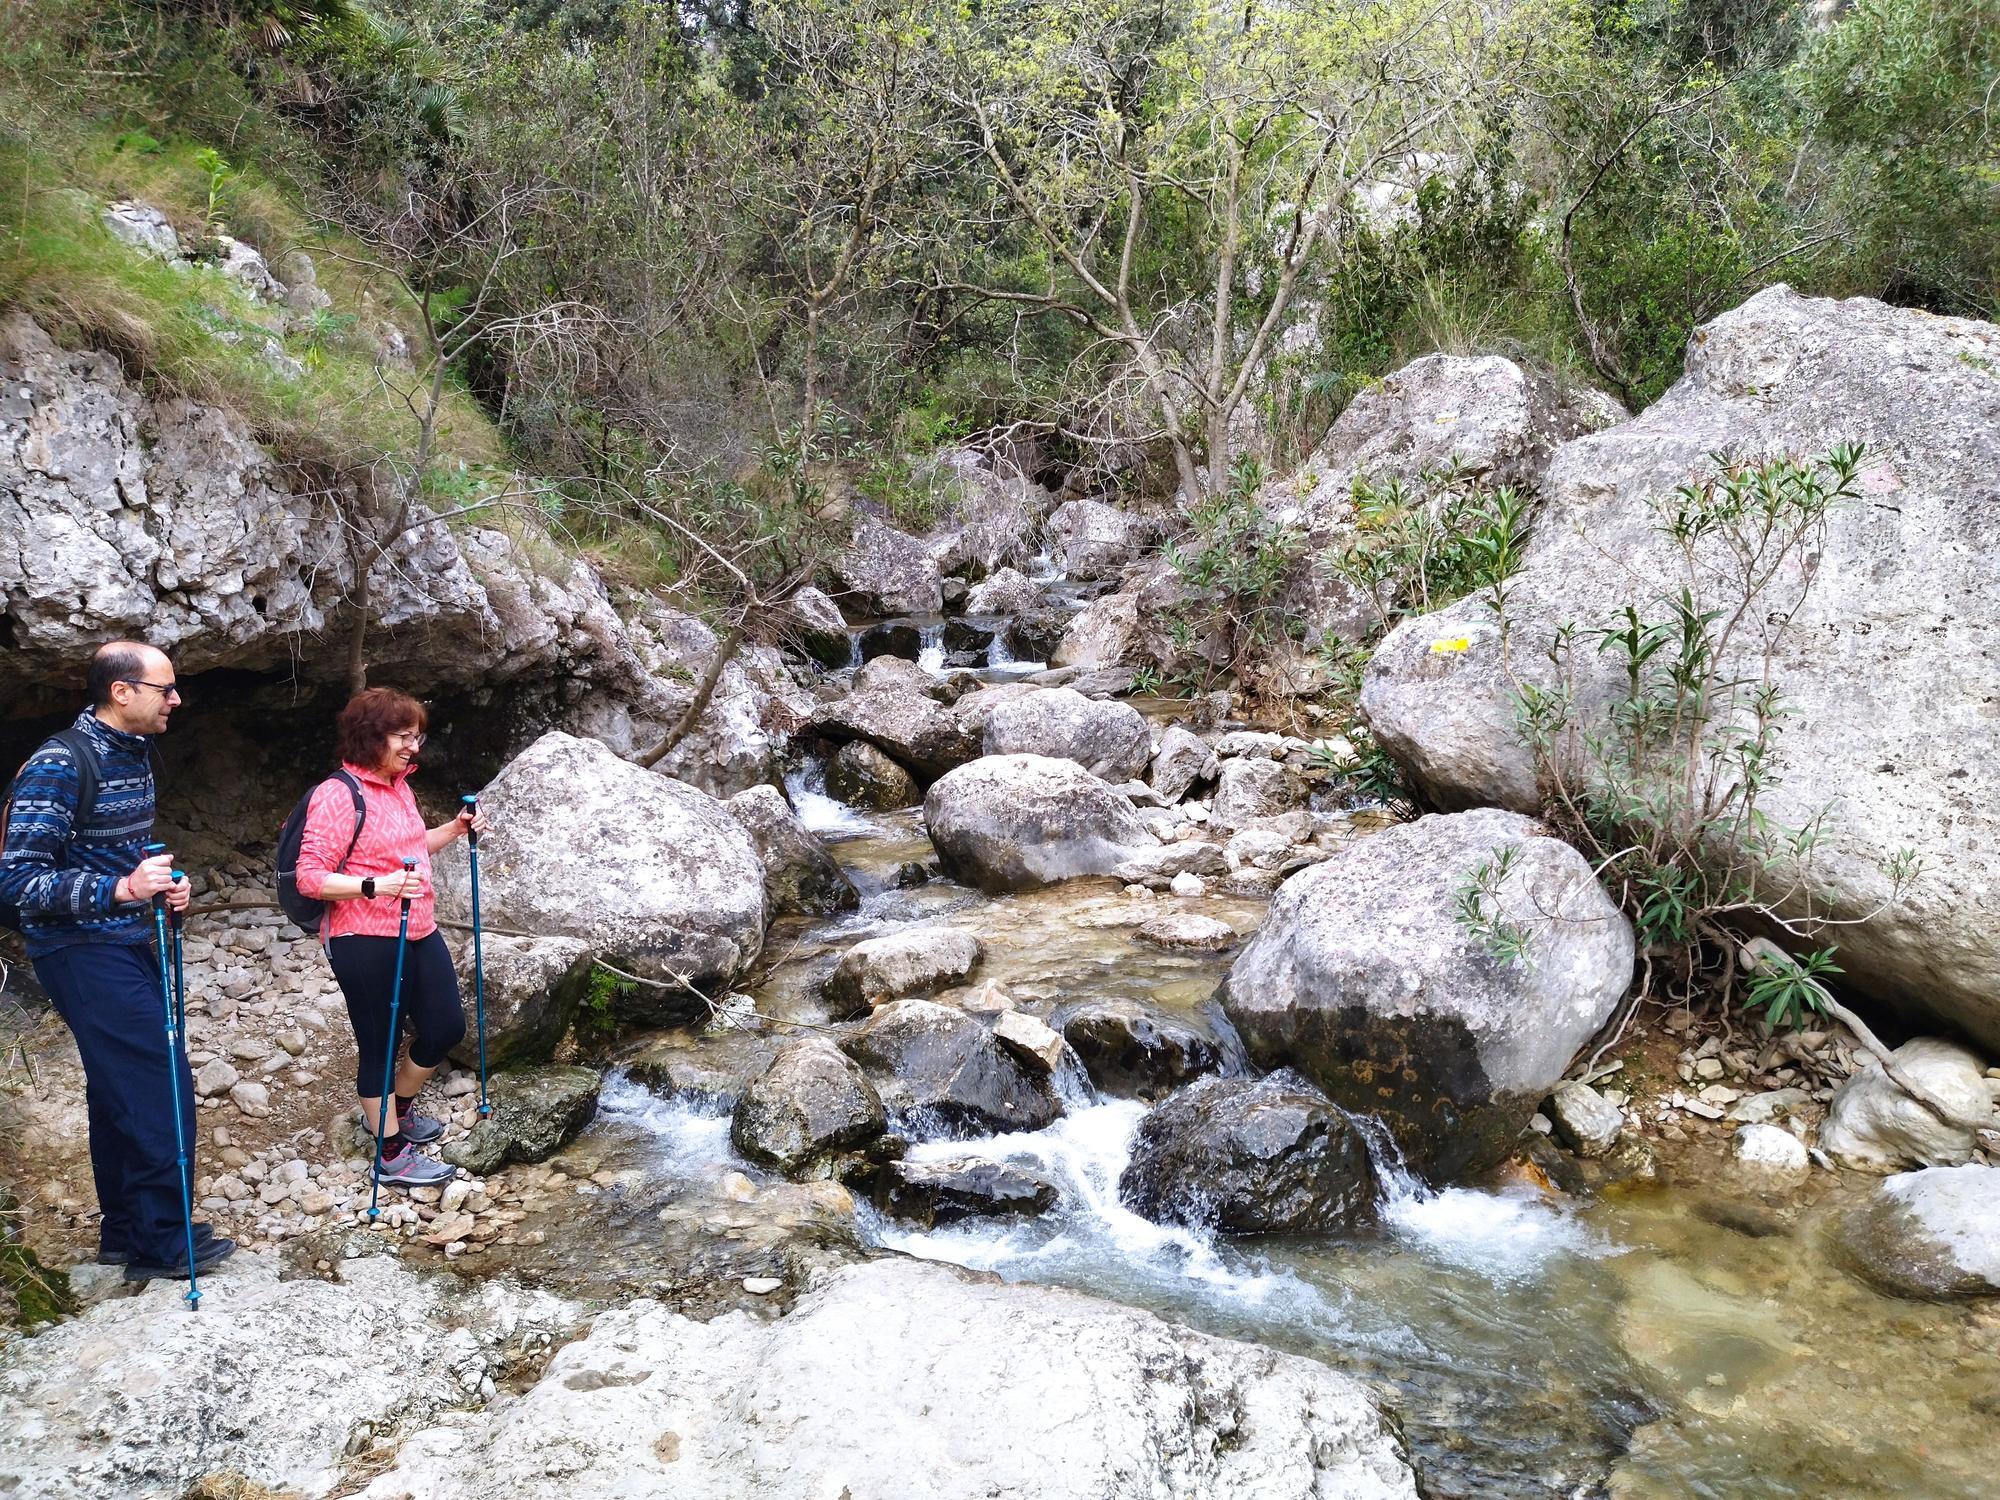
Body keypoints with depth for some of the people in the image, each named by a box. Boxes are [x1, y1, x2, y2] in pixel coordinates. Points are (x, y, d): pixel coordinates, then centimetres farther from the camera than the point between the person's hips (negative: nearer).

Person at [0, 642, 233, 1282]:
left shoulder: (133, 753, 9)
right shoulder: (59, 764, -19)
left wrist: (162, 883, 4)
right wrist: (122, 889, -30)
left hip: (125, 945, 9)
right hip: (82, 952, -9)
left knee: (122, 1088, 15)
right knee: (161, 1083, -7)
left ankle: (124, 1231, 27)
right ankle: (159, 1243, 6)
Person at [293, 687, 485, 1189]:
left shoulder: (399, 786, 8)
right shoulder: (338, 795, -18)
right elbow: (310, 877, -21)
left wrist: (454, 829, 10)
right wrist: (378, 886, -32)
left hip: (419, 932, 9)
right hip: (365, 943, -8)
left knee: (446, 1025, 15)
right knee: (379, 1044, 6)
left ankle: (401, 1108, 41)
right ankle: (392, 1155, 21)